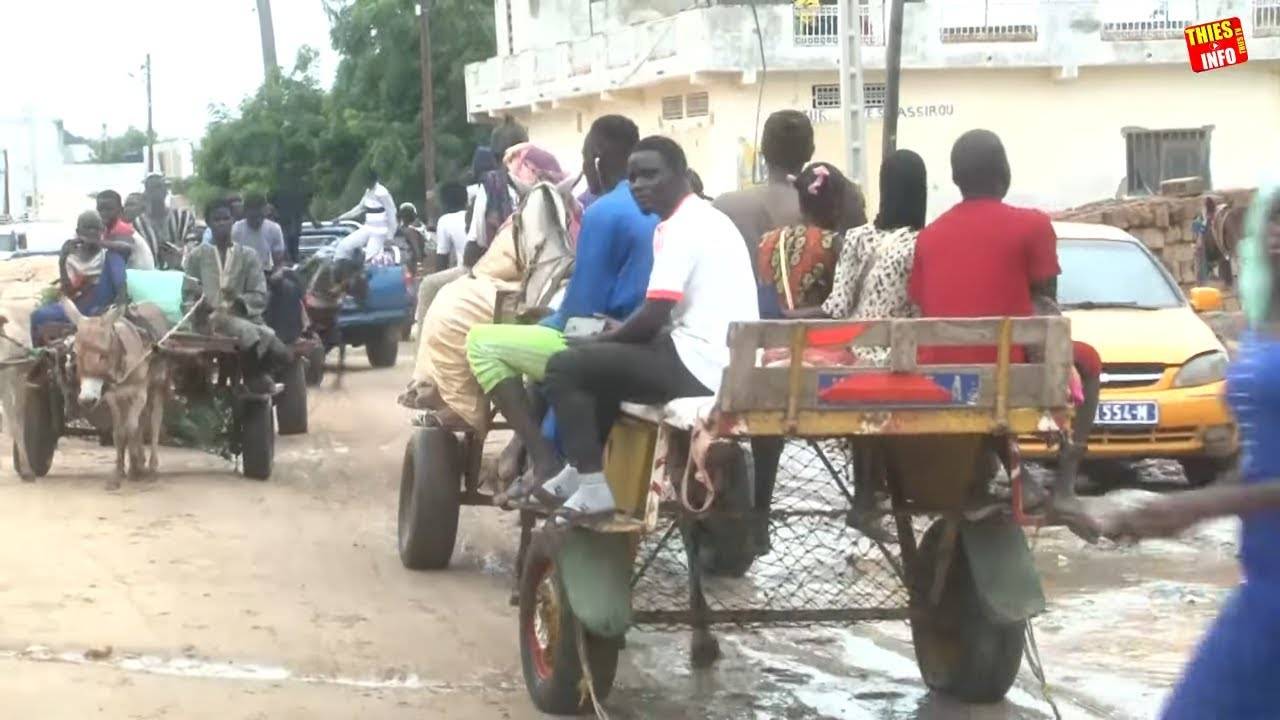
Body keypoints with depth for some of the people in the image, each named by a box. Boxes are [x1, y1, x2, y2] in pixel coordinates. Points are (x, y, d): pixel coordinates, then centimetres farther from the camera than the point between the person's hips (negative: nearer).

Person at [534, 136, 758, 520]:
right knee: (596, 362, 27)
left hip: (701, 365, -10)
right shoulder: (705, 218, 17)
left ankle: (593, 485, -5)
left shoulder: (681, 228, -14)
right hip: (726, 364, 10)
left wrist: (600, 340, -1)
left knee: (564, 367, -5)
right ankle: (585, 470, 27)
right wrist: (614, 335, 15)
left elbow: (654, 318, -18)